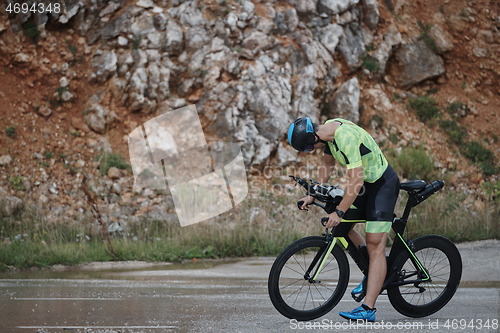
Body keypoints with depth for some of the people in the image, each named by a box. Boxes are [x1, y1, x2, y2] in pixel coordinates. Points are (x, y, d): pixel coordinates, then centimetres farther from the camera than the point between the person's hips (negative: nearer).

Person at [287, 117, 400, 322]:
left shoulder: (346, 138, -31)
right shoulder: (328, 130, -2)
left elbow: (356, 180, -32)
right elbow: (327, 165, 14)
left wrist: (339, 212, -29)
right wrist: (312, 195, 8)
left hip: (383, 184, -10)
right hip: (366, 183, 10)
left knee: (374, 245, -13)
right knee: (341, 228, 11)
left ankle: (368, 309, -16)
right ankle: (372, 273, 23)